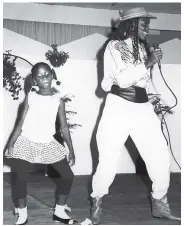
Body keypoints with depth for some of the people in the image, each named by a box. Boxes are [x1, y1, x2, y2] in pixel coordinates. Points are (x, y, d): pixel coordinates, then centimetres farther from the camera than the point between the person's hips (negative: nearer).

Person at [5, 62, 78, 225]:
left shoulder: (58, 100, -2)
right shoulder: (30, 97, -4)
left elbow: (64, 126, 1)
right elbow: (21, 122, -1)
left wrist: (71, 150, 0)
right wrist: (11, 144, -5)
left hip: (48, 144, 2)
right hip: (26, 143, -1)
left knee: (68, 175, -2)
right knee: (19, 178, -9)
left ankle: (59, 211, 16)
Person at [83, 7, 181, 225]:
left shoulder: (144, 48, 14)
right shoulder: (114, 46, -4)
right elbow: (123, 79, -15)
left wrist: (152, 97, 11)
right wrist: (148, 63, -15)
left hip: (143, 108, 5)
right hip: (118, 107, -5)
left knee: (161, 157, 1)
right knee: (108, 161, -2)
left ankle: (159, 204, 19)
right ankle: (96, 205, 18)